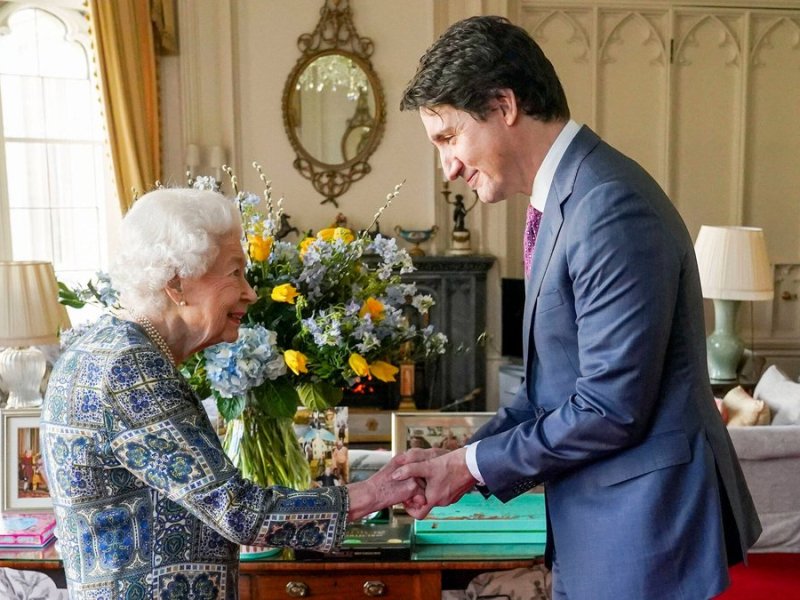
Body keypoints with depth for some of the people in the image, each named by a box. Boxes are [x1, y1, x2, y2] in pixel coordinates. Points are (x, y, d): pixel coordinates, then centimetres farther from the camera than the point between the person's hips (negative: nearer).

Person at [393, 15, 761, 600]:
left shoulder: (611, 207, -22)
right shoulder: (566, 199, 7)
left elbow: (611, 409, -23)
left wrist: (474, 465, -12)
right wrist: (463, 456, 2)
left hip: (642, 527, -8)